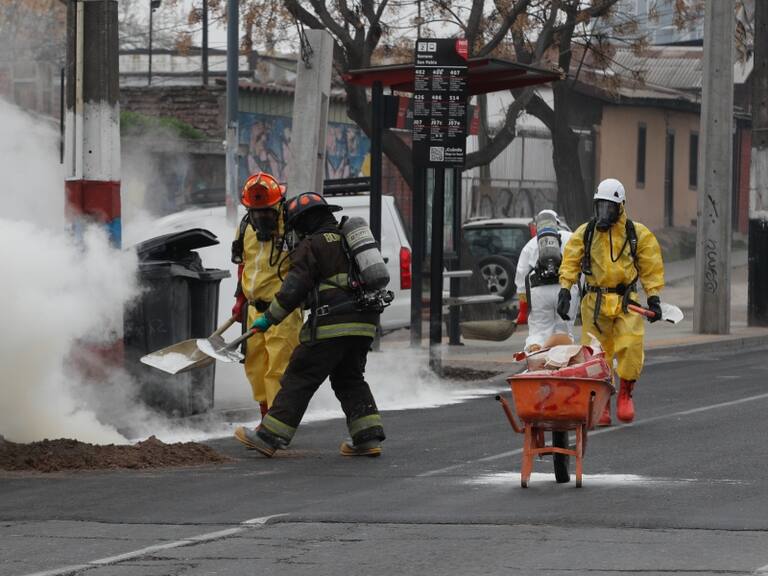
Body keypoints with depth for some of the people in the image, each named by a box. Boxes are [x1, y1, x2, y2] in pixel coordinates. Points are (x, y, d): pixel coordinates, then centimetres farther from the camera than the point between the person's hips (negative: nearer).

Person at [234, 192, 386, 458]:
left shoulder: (312, 245, -5)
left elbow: (294, 289, -10)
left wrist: (269, 318, -2)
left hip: (331, 325, -7)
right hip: (364, 324, 7)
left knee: (299, 378, -3)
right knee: (350, 379, 18)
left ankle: (269, 436, -3)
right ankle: (368, 437, 8)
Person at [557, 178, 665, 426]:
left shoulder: (637, 234, 5)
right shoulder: (585, 233, 7)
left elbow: (650, 268, 9)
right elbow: (570, 263, 6)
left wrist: (654, 298, 3)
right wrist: (564, 291, -6)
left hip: (626, 302, -1)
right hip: (595, 302, 1)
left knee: (631, 346, -18)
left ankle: (626, 392, 3)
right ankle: (601, 405, 8)